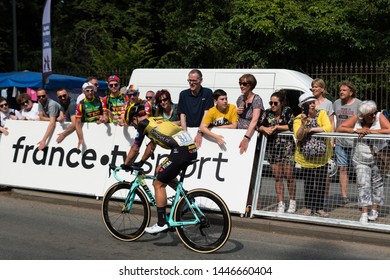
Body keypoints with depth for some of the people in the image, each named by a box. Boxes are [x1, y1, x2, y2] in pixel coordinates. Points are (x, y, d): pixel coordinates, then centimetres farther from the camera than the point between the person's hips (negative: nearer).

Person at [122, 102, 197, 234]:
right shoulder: (157, 119, 28)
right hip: (192, 150, 9)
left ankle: (162, 223, 1)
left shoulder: (143, 124, 5)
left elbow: (134, 149, 12)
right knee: (161, 171, 28)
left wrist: (125, 165, 26)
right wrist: (141, 162, 46)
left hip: (180, 151, -9)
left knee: (159, 184, 2)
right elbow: (151, 146, 38)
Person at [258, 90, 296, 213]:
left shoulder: (287, 111, -4)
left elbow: (292, 126, -15)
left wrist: (276, 127, -12)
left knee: (289, 175, -1)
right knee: (277, 176, 4)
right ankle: (281, 204, 10)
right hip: (272, 147, 3)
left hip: (287, 146, -3)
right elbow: (258, 125, 2)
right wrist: (265, 129, -16)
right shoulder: (267, 113, 6)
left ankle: (292, 202, 15)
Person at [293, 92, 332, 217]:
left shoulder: (322, 114, -3)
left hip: (322, 156, 0)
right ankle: (309, 208, 16)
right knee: (308, 184, 5)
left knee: (321, 183, 2)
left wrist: (311, 129, -17)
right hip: (306, 157, 0)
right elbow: (298, 136, -15)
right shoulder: (298, 119, -3)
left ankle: (319, 208, 12)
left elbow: (328, 128, -19)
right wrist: (303, 123, -28)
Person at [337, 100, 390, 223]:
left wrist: (371, 131, -24)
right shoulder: (356, 119, -6)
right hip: (360, 160, 0)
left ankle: (374, 211, 20)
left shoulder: (379, 117, -10)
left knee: (377, 184, 6)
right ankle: (364, 213, -3)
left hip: (377, 158, 0)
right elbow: (340, 128, -9)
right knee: (363, 185, -5)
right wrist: (357, 130, -21)